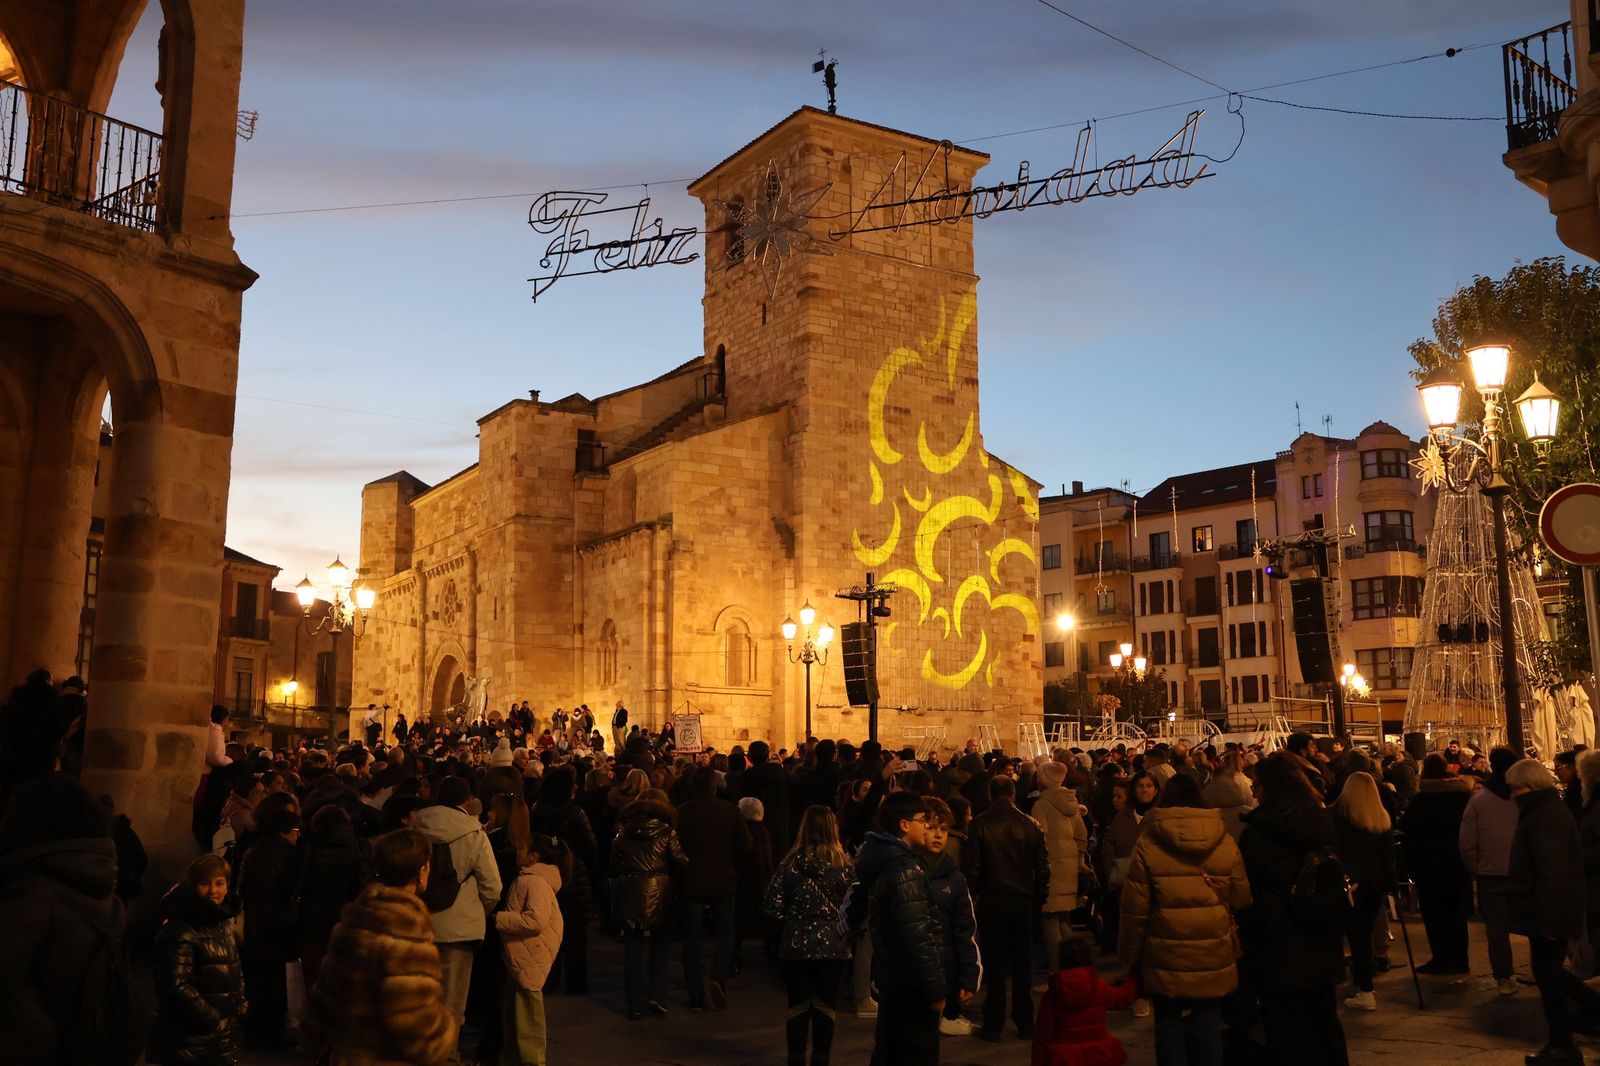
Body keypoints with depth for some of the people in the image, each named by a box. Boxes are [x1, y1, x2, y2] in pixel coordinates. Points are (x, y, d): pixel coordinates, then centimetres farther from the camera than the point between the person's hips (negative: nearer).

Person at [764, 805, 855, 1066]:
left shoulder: (791, 863, -5)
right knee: (824, 1007, 8)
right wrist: (843, 927, 9)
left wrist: (789, 923, 7)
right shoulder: (843, 864, -7)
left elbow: (770, 902, -8)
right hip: (832, 945, -1)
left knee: (798, 1006, 12)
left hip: (796, 945, 1)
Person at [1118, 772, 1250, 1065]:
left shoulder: (1148, 844, -8)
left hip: (1167, 961, -2)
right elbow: (1240, 901, 2)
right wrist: (1236, 949, 15)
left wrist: (1131, 956, 6)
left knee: (1170, 1029, 8)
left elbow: (1135, 910, -6)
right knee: (1208, 1028, 11)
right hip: (1215, 960, 2)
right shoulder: (1225, 841, 0)